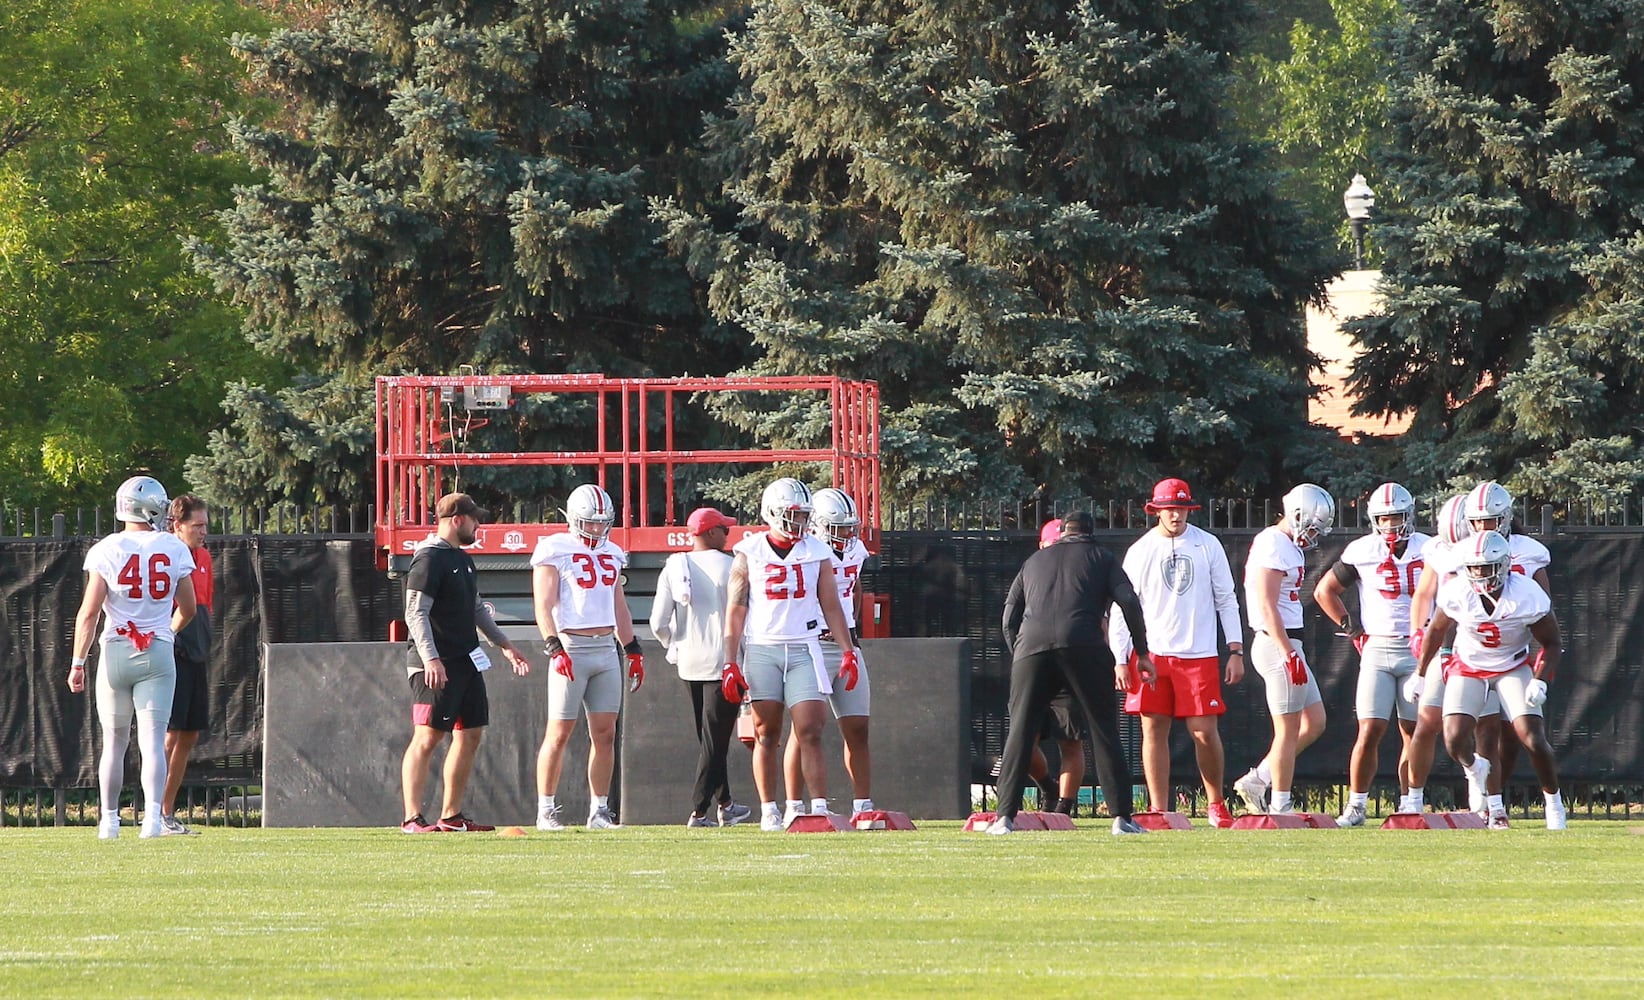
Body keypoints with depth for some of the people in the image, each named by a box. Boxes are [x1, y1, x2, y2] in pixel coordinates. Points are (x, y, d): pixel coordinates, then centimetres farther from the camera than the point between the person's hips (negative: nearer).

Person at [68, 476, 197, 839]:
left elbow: (90, 612, -8)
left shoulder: (107, 551, -5)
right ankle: (152, 815, -19)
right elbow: (188, 609, 10)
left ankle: (109, 819, 18)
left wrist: (78, 663, -3)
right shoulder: (174, 550, 0)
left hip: (116, 651, 0)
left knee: (114, 741, 12)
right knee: (152, 740, -3)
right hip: (158, 652, 0)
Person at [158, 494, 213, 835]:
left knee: (190, 736, 9)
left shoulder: (203, 558, 15)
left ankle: (169, 812, 14)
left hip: (197, 657, 8)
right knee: (170, 735, -9)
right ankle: (158, 815, -6)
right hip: (172, 656, -8)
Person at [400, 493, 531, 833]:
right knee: (428, 737, -12)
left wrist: (504, 645, 28)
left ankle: (451, 816, 17)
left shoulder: (463, 560, 18)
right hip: (437, 666, -10)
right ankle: (412, 818, -15)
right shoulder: (429, 559, -12)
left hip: (466, 661, 10)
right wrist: (430, 659, -27)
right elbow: (416, 613, -18)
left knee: (470, 735, 10)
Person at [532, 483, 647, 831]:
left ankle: (599, 811, 7)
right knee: (559, 733, -5)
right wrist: (554, 647, -20)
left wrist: (633, 649, 19)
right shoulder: (555, 551, -4)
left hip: (606, 649, 6)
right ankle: (545, 811, 1)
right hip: (572, 647, -6)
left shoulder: (611, 554, 16)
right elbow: (544, 604, -10)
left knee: (605, 733, 3)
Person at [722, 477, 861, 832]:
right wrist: (731, 663, -4)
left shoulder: (816, 553, 7)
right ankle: (769, 811, 8)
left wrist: (848, 652, 2)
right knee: (766, 735, 2)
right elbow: (736, 611, 2)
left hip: (803, 650, 1)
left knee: (810, 733, -8)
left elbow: (831, 607, 10)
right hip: (761, 650, -1)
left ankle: (819, 807, -10)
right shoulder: (750, 554, 2)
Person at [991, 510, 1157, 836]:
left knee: (1020, 731, 6)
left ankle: (1006, 817, -1)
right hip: (1083, 646, -2)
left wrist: (1018, 653, 30)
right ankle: (1121, 817, 0)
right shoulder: (1100, 557, 21)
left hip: (1031, 645, 2)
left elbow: (1009, 618, 22)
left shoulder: (1035, 561, 28)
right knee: (1104, 729, 4)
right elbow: (1129, 603, 7)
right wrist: (1142, 654, 10)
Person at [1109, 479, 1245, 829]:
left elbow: (1226, 599, 7)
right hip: (1152, 653, 1)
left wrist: (1236, 651, 1)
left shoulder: (1208, 546, 5)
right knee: (1154, 729, -1)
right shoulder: (1139, 551, 5)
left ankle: (1216, 805, 13)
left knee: (1205, 731, -4)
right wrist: (1119, 660, 1)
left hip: (1198, 655, -1)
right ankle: (1159, 811, 5)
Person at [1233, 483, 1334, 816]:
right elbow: (1267, 607, -20)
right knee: (1288, 730, -5)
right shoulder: (1274, 546, -15)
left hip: (1286, 644, 10)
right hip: (1279, 644, -10)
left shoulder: (1290, 547, 16)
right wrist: (1290, 655, -23)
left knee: (1314, 723, 12)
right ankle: (1280, 807, 1)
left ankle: (1257, 781, 14)